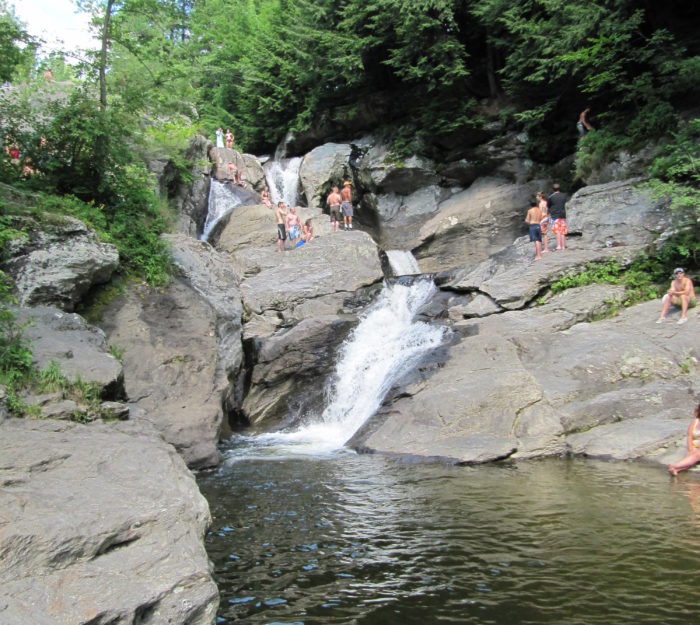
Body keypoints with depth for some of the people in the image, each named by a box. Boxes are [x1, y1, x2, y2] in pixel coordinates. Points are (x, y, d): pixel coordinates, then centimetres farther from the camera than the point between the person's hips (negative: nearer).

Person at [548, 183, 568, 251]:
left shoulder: (550, 197, -7)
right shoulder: (564, 196, 7)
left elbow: (548, 207, 2)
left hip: (554, 215, -4)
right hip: (563, 215, 4)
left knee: (557, 231, -8)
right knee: (563, 231, 8)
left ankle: (558, 246, -17)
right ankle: (563, 246, 9)